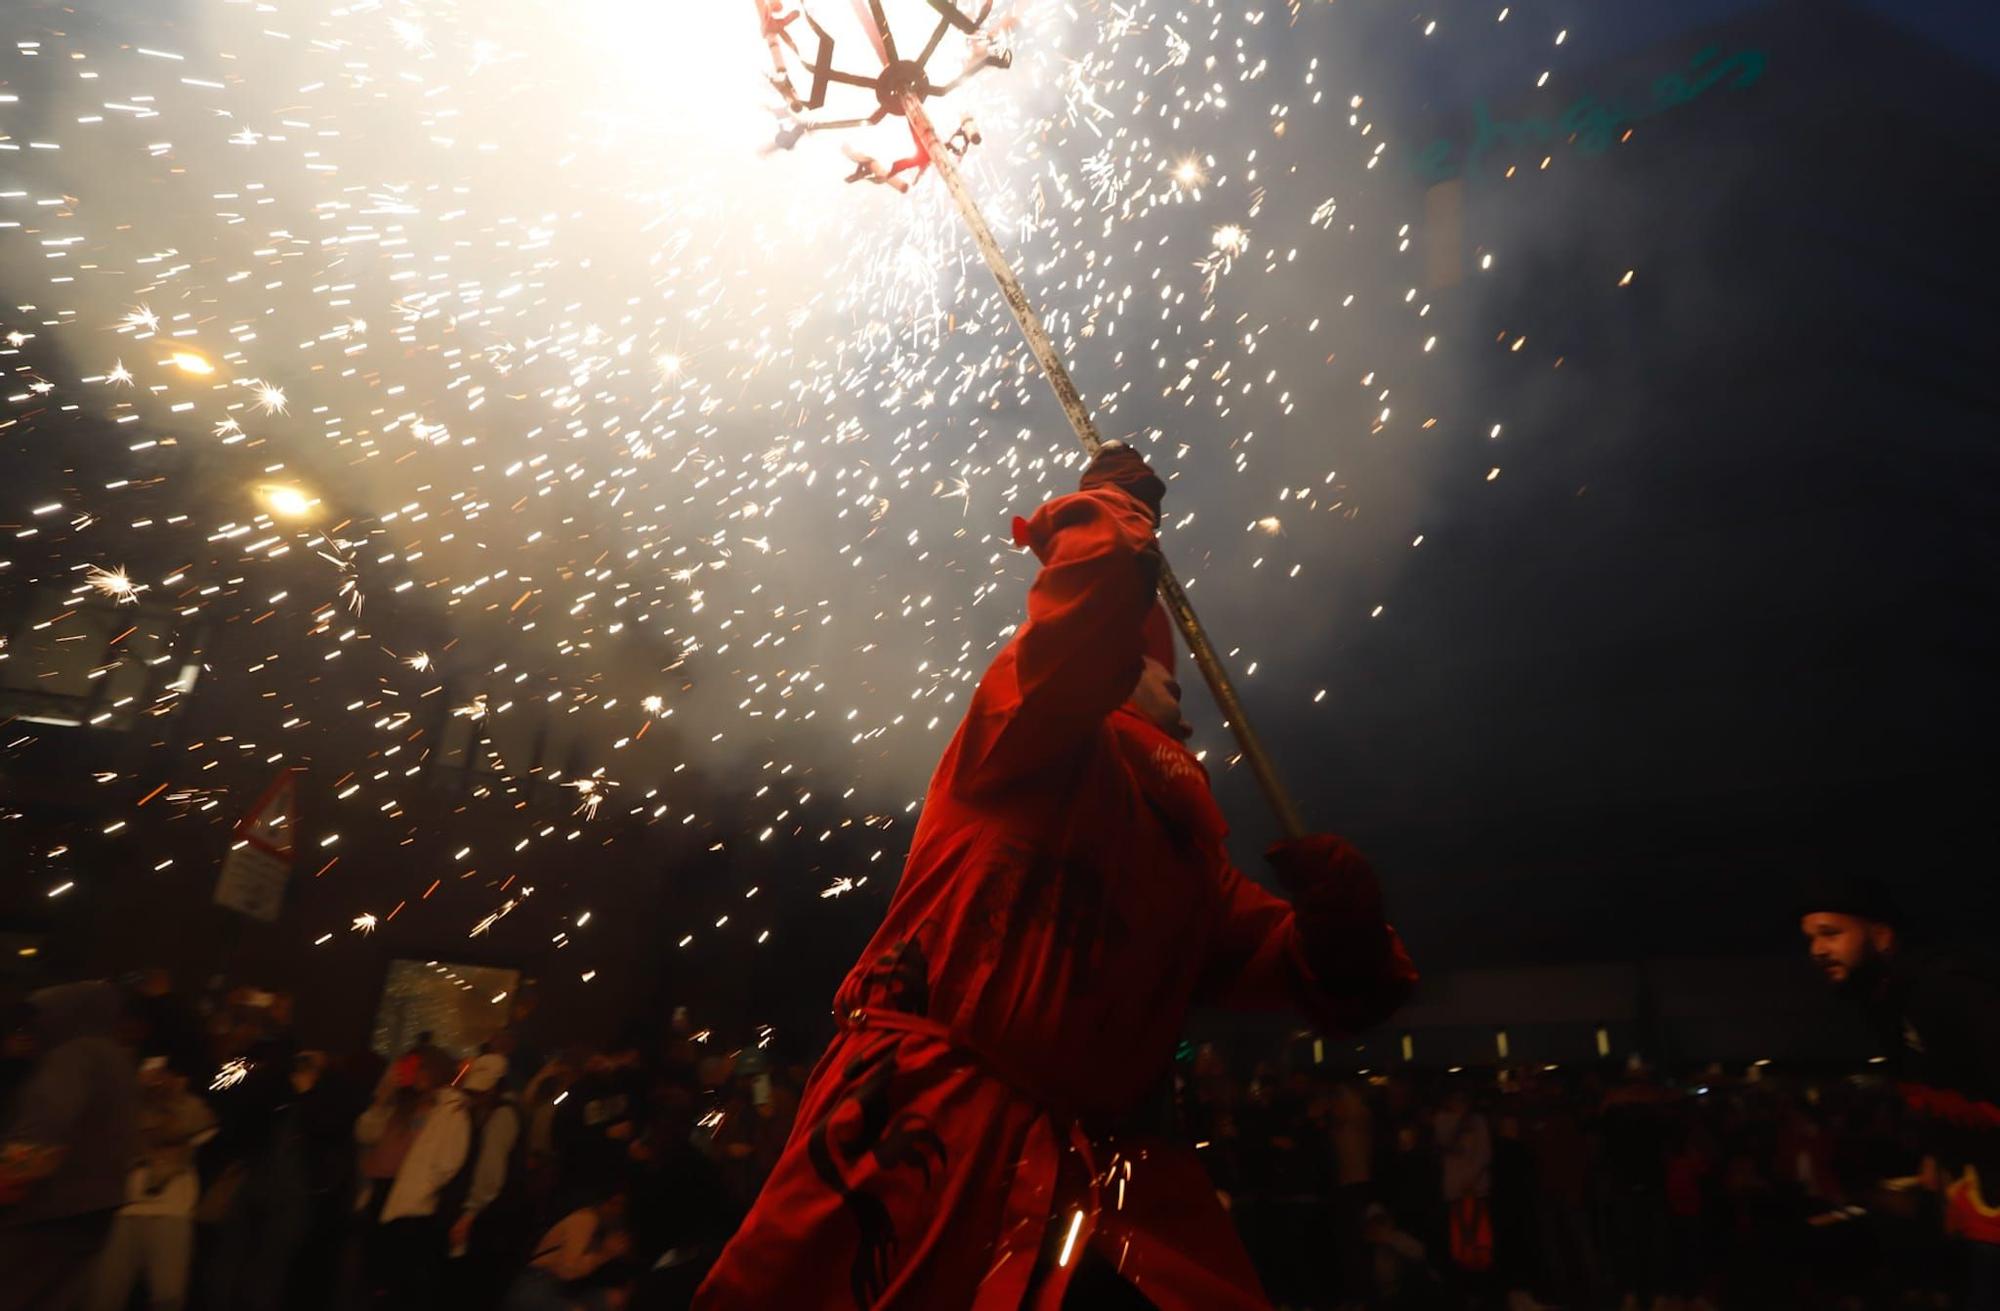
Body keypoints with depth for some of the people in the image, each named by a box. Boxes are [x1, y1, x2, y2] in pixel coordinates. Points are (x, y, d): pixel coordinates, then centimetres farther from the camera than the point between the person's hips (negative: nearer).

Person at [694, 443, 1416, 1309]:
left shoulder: (1193, 852, 21)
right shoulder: (1026, 741, 3)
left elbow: (1324, 982, 18)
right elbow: (1096, 590, -15)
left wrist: (1339, 912, -5)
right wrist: (1114, 501, 6)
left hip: (1102, 1176, 6)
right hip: (931, 1128, -6)